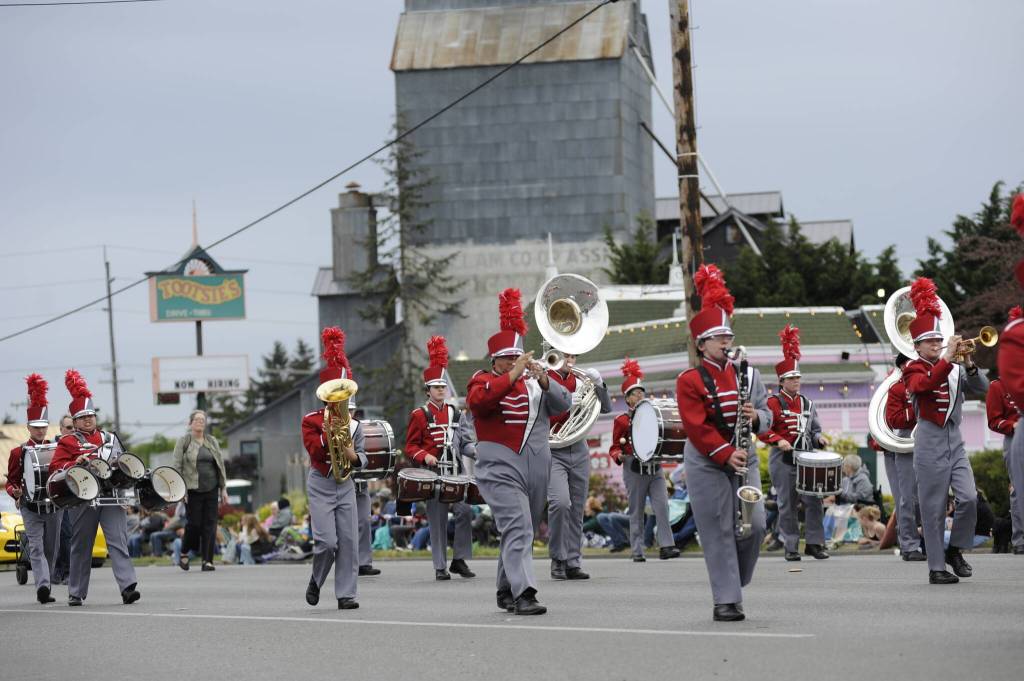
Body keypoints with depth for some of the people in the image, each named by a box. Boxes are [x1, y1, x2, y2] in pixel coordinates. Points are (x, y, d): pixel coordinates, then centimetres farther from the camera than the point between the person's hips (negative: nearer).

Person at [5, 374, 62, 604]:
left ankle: (44, 590, 21)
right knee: (36, 548, -15)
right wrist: (16, 492, -16)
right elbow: (11, 481, 5)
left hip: (54, 507, 3)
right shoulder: (19, 452, 1)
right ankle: (43, 586, -29)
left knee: (51, 550, 8)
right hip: (31, 509, -3)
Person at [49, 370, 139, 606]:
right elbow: (55, 468, -5)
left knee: (118, 540, -10)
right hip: (84, 499, -2)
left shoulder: (108, 438, 18)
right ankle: (76, 593, 16)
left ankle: (128, 587, -19)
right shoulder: (67, 442, 5)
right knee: (81, 547, 5)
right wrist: (76, 463, -20)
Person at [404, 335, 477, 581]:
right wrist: (425, 456, -18)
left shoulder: (455, 413, 13)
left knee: (465, 511, -13)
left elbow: (464, 441, 16)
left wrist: (474, 449, -5)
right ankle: (440, 567, 5)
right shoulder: (420, 415, 1)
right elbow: (410, 446, 0)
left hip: (456, 474, 3)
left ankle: (459, 560, -1)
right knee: (437, 521, -1)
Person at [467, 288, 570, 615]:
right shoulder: (484, 381, 0)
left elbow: (563, 404, 2)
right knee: (517, 529, -20)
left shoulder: (534, 381, 14)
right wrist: (512, 375, -28)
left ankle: (507, 593, 27)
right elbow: (477, 399, -23)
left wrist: (544, 381, -16)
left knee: (523, 533, 14)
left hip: (536, 473, 6)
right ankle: (523, 594, -29)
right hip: (502, 472, -6)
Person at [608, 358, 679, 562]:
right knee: (637, 511, 1)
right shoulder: (622, 421, 1)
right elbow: (615, 448, 4)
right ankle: (637, 551, 6)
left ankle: (666, 546, -13)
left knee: (662, 505, -10)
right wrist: (619, 456, -18)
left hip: (654, 468, 3)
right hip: (634, 469, -3)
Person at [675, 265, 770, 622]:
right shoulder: (690, 380, -5)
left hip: (743, 458, 4)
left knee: (754, 525, -4)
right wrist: (726, 455, -20)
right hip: (707, 465, -4)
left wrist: (756, 417, -13)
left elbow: (767, 414, 11)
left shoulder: (747, 374, 10)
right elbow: (697, 426, -12)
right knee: (718, 533, -4)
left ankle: (735, 580, 19)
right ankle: (726, 601, -1)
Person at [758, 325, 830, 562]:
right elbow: (763, 430, -7)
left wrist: (819, 438, 1)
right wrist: (778, 441, -22)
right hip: (783, 461, -5)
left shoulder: (807, 404, 14)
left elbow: (814, 428, 22)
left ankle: (815, 543, 4)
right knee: (787, 504, 0)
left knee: (814, 501, -3)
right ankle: (790, 547, 6)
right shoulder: (773, 403, -3)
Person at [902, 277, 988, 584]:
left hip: (955, 442, 4)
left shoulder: (955, 369, 13)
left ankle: (955, 550, 11)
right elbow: (924, 384, -24)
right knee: (934, 509, -2)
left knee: (969, 498, -9)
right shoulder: (914, 369, -1)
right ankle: (936, 567, 3)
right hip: (930, 443, -4)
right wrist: (947, 359, -29)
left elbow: (982, 387, 1)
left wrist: (969, 365, -16)